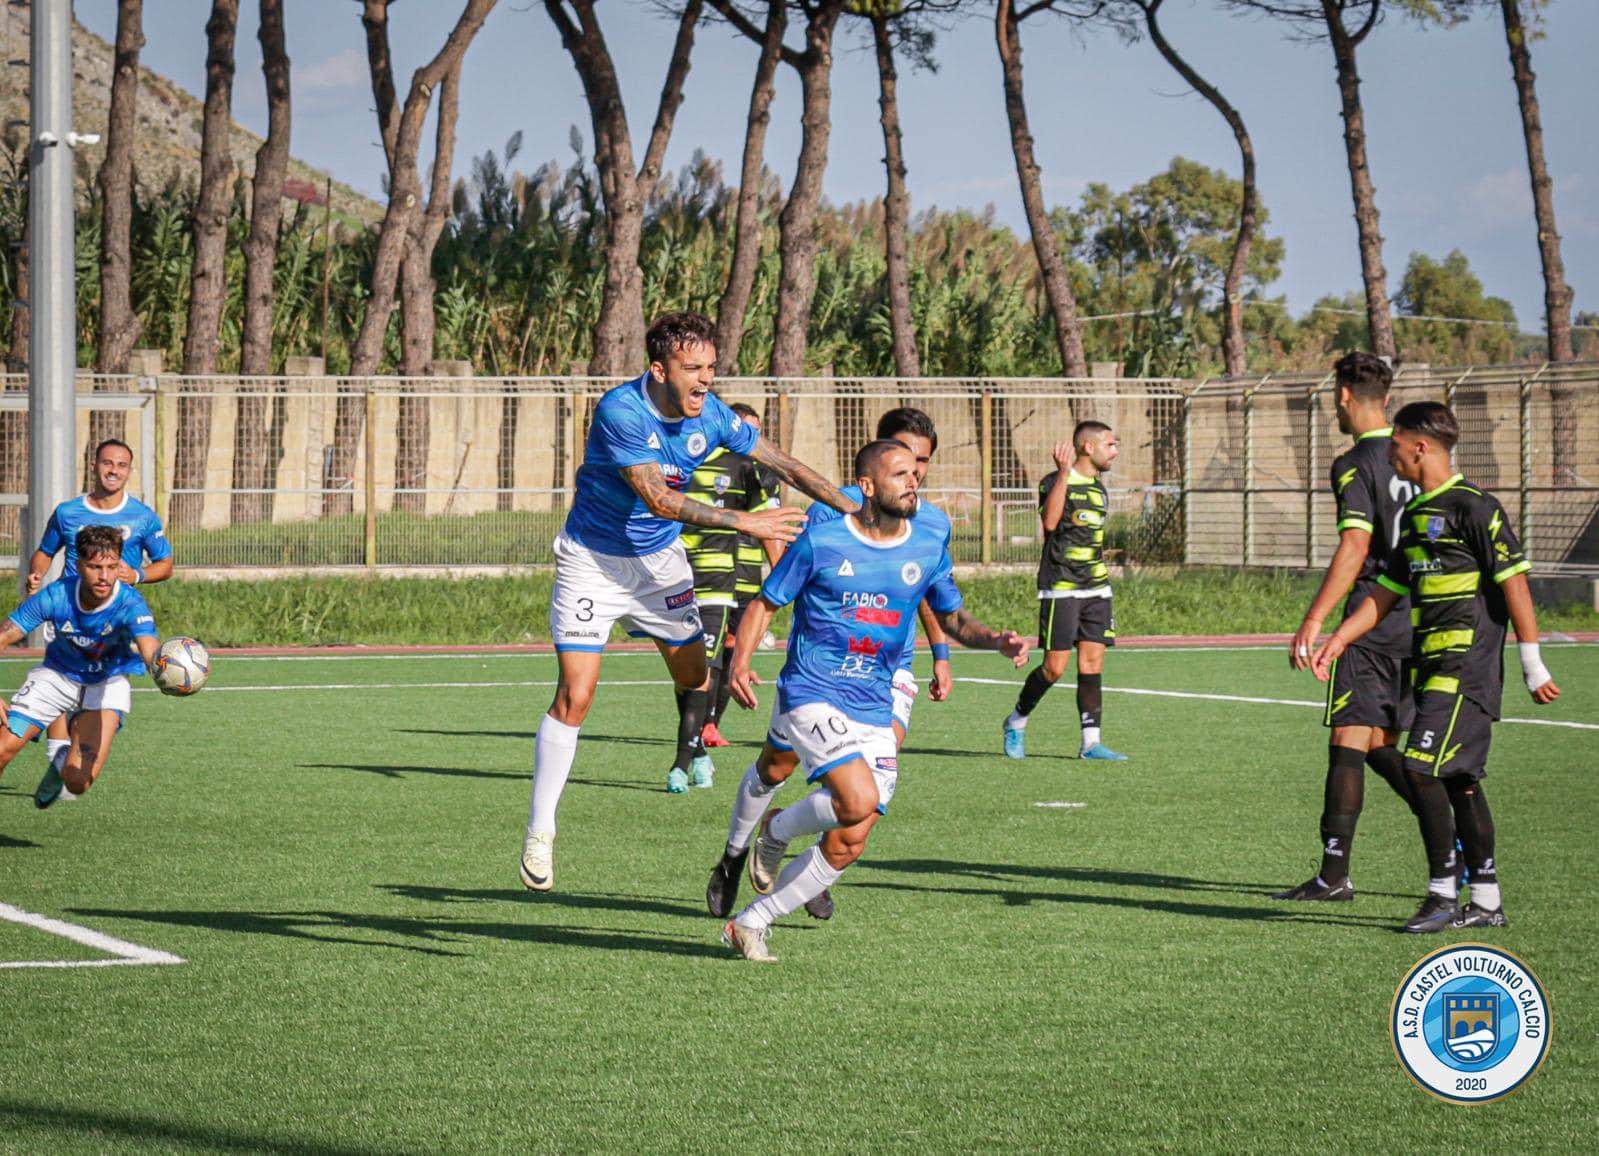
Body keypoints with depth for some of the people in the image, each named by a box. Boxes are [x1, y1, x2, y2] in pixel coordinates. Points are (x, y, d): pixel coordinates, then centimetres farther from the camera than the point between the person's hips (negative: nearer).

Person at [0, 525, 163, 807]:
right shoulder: (55, 597, -25)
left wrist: (159, 664, -75)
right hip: (57, 675, 2)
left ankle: (66, 766, 21)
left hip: (108, 681, -2)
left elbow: (150, 649, -49)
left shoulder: (131, 604, -31)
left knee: (78, 781, -17)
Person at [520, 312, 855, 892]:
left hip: (661, 560, 5)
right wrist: (742, 521, -33)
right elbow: (658, 498, -31)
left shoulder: (711, 415, -10)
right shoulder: (621, 411, -27)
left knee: (698, 681, 1)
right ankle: (539, 830, -1)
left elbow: (785, 465, -1)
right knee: (575, 696, -10)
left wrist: (857, 510, -5)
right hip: (593, 561, -5)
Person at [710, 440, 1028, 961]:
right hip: (810, 694, -5)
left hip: (874, 707, 5)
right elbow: (764, 604, 1)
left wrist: (996, 640, -4)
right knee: (860, 801, -26)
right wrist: (740, 660, -16)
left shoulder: (929, 546, 5)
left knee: (846, 846, -3)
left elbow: (953, 616, 16)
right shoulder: (821, 541, -7)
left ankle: (749, 925, 14)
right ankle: (776, 831, 6)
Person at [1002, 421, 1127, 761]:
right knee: (1055, 666, -8)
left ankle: (1091, 742, -1)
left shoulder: (1098, 487, 16)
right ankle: (1016, 723, 13)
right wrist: (1063, 473, -28)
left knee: (1092, 662, -1)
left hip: (1095, 588, 7)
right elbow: (1049, 521, -25)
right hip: (1060, 588, -7)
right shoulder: (1056, 481, -7)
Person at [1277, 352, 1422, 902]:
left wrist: (1312, 621, -23)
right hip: (1417, 619, 8)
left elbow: (1355, 548, -21)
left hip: (1371, 623, -8)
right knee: (1381, 744, 15)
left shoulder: (1356, 465, -11)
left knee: (1348, 741, -5)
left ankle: (1335, 873, -6)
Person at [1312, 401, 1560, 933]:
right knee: (1459, 780, 9)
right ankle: (1486, 902, 14)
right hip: (1434, 667, 9)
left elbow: (1514, 580, -12)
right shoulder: (1416, 515, 17)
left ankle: (1443, 895, -8)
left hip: (1465, 667, -9)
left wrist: (1533, 665, -14)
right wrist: (1338, 639, 14)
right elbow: (1388, 590, 23)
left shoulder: (1473, 506, -11)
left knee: (1422, 768, -15)